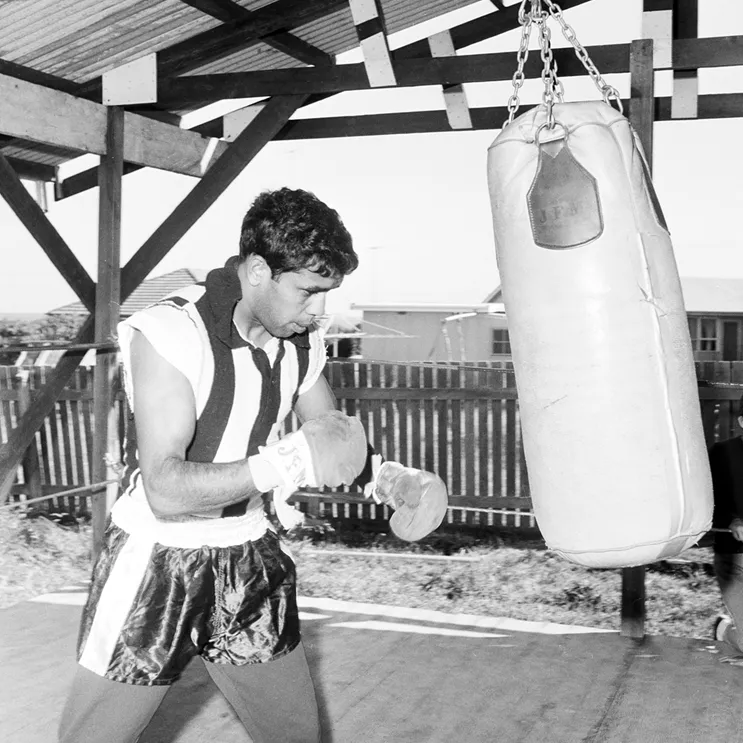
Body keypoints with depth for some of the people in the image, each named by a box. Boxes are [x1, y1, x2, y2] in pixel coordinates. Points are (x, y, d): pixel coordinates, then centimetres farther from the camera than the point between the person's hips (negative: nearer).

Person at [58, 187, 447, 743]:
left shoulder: (302, 341, -4)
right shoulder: (168, 333, -24)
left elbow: (335, 440, 11)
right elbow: (166, 491, -29)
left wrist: (388, 478, -8)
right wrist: (290, 463, -38)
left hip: (247, 558, 5)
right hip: (156, 563, -5)